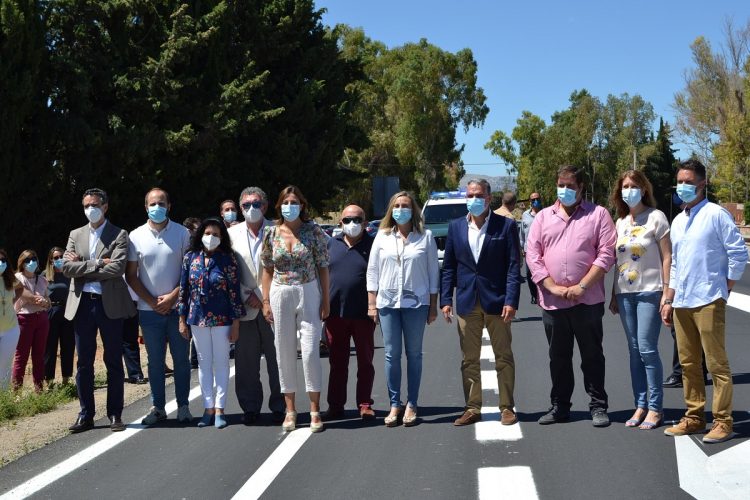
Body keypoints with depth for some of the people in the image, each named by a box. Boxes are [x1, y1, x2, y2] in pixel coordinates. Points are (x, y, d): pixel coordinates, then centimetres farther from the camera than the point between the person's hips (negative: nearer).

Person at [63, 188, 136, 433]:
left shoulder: (119, 235, 0)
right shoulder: (76, 235, 12)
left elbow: (117, 268, -14)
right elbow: (66, 267, -1)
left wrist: (82, 269, -9)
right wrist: (97, 263, -11)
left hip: (110, 304, -3)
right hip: (82, 303, 3)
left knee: (113, 362, 3)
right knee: (84, 363, 7)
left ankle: (115, 415, 11)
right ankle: (86, 415, 15)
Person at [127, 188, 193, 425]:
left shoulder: (182, 233, 1)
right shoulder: (136, 236, 4)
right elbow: (131, 274, 4)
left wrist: (173, 296, -10)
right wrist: (152, 301, -4)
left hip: (177, 306, -1)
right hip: (149, 309, 1)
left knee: (181, 358, 3)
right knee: (155, 360, 7)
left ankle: (183, 406, 11)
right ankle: (157, 407, 14)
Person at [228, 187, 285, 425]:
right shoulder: (232, 234, 7)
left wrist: (262, 296, -8)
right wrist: (246, 297, -7)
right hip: (244, 308, 2)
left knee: (277, 359, 4)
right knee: (246, 362, 5)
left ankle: (279, 407, 15)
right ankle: (250, 407, 17)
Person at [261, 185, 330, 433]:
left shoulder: (313, 231, -3)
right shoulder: (271, 233, 3)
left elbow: (323, 267, -1)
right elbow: (267, 270, 8)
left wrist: (325, 300, -5)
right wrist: (266, 301, 3)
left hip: (308, 293, -2)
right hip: (280, 295, 2)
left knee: (310, 351, -5)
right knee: (284, 353, 6)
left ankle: (315, 410, 5)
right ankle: (290, 410, 16)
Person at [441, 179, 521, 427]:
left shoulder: (506, 225, -2)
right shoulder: (455, 227, 8)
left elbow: (513, 266, -5)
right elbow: (449, 267, 9)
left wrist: (511, 301, -13)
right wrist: (446, 299, 1)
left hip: (496, 301, -3)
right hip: (467, 302, 3)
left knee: (503, 357, 5)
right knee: (469, 359, 7)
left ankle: (507, 407, 14)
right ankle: (472, 408, 16)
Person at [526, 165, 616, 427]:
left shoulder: (598, 214, 2)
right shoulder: (543, 217, 11)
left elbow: (606, 254, -6)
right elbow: (532, 254, 4)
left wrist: (582, 286, -13)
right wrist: (552, 287, -7)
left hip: (587, 300, -3)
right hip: (552, 301, 3)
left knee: (592, 355, 4)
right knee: (558, 357, 11)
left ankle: (598, 406, 14)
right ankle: (559, 406, 21)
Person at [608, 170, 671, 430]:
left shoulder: (655, 217, -4)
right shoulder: (620, 222, 12)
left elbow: (667, 257, -6)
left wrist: (667, 292, -11)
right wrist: (614, 295, 13)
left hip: (649, 292, -5)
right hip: (625, 293, 5)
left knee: (647, 349, -7)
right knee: (634, 351, 8)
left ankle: (655, 408, 4)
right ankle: (640, 405, 14)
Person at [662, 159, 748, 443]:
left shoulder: (716, 215, -6)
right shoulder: (678, 221, 16)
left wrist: (725, 290, -6)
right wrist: (669, 301, 18)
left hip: (708, 302, -7)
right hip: (682, 302, 7)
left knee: (716, 364, -2)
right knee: (688, 363, 11)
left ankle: (722, 421, 4)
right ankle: (694, 417, 20)